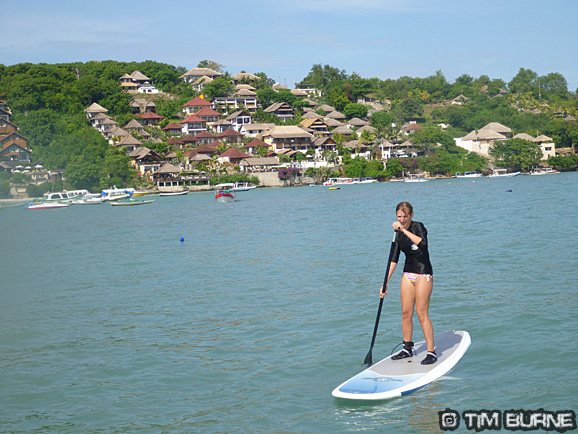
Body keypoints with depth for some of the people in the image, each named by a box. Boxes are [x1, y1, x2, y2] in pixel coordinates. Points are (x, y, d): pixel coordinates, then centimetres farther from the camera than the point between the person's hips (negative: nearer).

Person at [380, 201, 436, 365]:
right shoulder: (398, 233, 6)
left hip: (423, 274, -6)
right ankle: (407, 348, 22)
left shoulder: (418, 227, -12)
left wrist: (404, 229, -33)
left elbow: (422, 243, -34)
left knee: (422, 313, -8)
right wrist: (385, 283, 3)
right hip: (408, 274, 6)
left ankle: (431, 352, 0)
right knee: (406, 313, 8)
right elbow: (394, 259, 7)